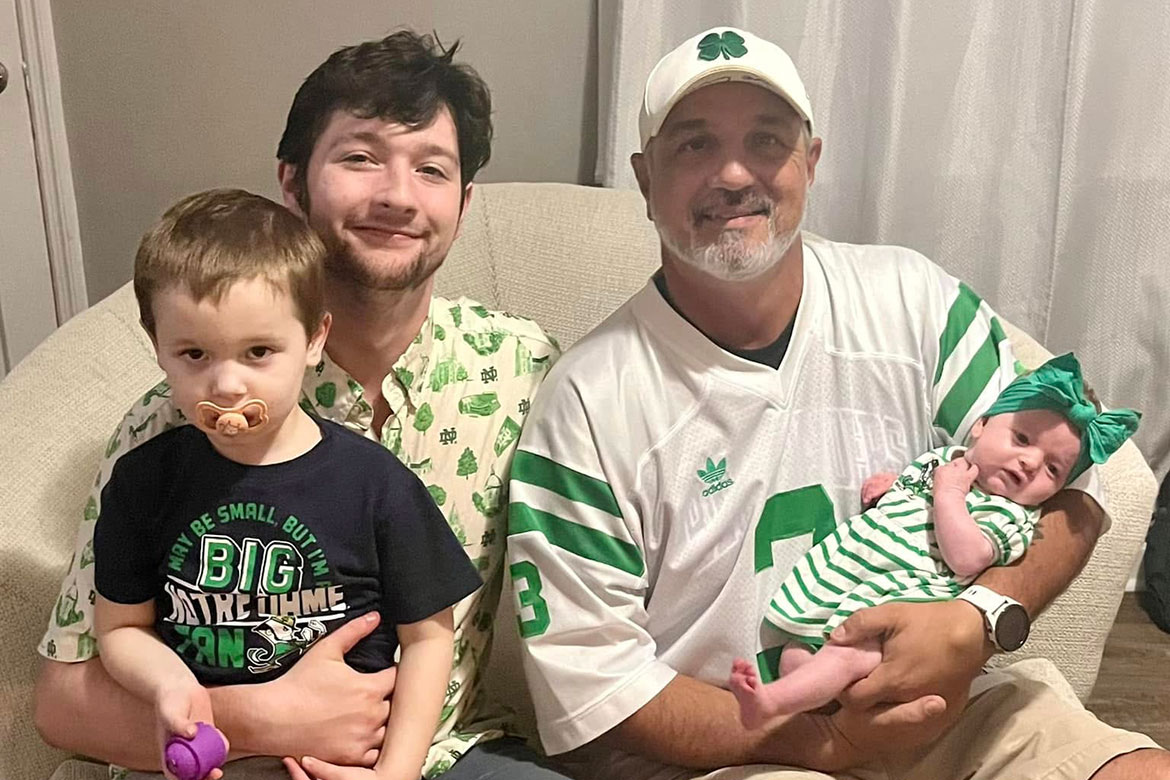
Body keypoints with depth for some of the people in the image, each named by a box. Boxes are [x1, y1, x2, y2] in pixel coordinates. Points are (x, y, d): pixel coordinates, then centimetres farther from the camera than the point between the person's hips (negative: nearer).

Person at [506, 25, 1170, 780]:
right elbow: (586, 672, -11)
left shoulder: (914, 303, -3)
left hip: (937, 700, 4)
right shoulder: (586, 404, -12)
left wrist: (976, 621, -19)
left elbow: (1067, 492, 1)